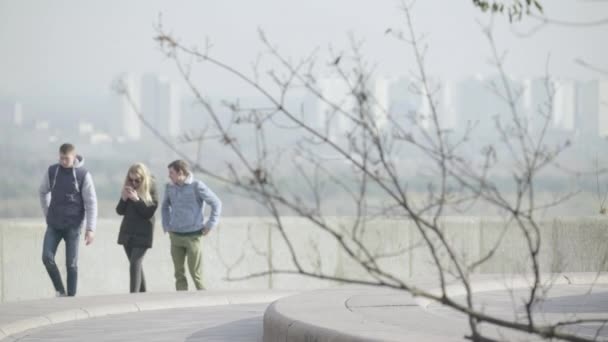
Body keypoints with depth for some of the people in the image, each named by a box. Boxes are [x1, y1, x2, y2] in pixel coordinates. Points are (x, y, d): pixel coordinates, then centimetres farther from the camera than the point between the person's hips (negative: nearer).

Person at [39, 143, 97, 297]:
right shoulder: (52, 171, -1)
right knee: (47, 257, -7)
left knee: (71, 264, 1)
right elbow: (43, 192, 16)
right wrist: (47, 213, 10)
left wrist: (91, 228, -14)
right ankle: (60, 291, 9)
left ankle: (71, 297, 10)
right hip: (53, 225, 3)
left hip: (73, 226, -3)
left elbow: (91, 203, -10)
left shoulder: (83, 175, -11)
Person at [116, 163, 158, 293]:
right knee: (136, 265, 12)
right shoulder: (128, 189, 6)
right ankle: (142, 293, 24)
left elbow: (149, 213, -14)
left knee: (135, 264, -16)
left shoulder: (151, 191, -8)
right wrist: (123, 198, -12)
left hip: (143, 234, -6)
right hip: (127, 232, 6)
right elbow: (120, 211, 6)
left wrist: (136, 199, -23)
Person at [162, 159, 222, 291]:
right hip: (175, 236, 5)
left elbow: (216, 203, -6)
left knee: (195, 272, -3)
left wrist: (210, 225, -7)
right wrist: (166, 225, 15)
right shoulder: (170, 187, 5)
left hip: (192, 236, -5)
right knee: (179, 272, 4)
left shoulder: (196, 186, -10)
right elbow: (165, 205, 25)